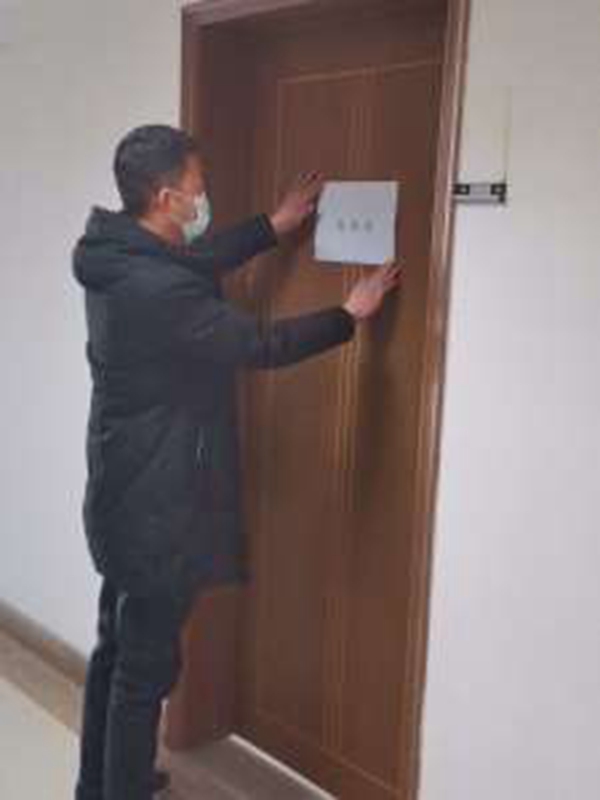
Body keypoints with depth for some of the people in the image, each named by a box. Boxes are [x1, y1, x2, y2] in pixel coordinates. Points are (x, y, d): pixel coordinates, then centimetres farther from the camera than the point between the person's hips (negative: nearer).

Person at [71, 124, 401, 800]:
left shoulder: (119, 259, 2)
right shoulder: (158, 291, -27)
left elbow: (198, 263, 21)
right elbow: (263, 345, -17)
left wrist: (275, 226, 27)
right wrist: (351, 314, -3)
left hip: (123, 496, 10)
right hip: (156, 508, -10)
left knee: (115, 647, 23)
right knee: (146, 666, 5)